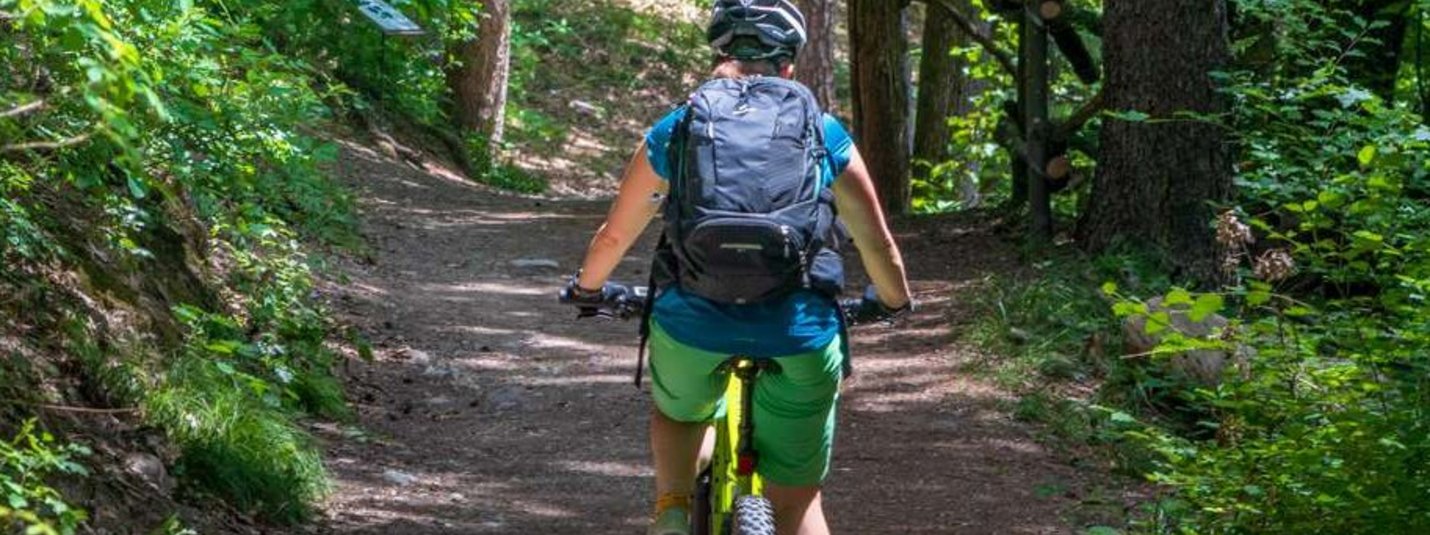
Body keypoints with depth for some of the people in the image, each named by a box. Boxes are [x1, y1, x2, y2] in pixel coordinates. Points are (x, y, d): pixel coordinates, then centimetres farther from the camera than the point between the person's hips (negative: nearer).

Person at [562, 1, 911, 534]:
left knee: (679, 414, 34)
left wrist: (587, 287, 35)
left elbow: (614, 235, 15)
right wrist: (895, 301, 33)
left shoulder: (675, 131, 7)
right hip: (800, 340, 0)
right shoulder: (826, 136, 8)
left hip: (692, 327, 0)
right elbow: (878, 242, 13)